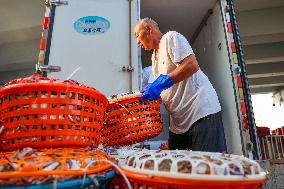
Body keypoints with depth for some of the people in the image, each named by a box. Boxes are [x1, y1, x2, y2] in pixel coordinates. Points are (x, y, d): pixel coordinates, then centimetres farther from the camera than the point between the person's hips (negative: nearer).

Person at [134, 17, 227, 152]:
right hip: (179, 121, 9)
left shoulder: (171, 37, -2)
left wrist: (161, 83, -21)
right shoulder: (154, 56, 22)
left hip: (201, 111, -9)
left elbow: (192, 65, -18)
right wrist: (148, 93, 6)